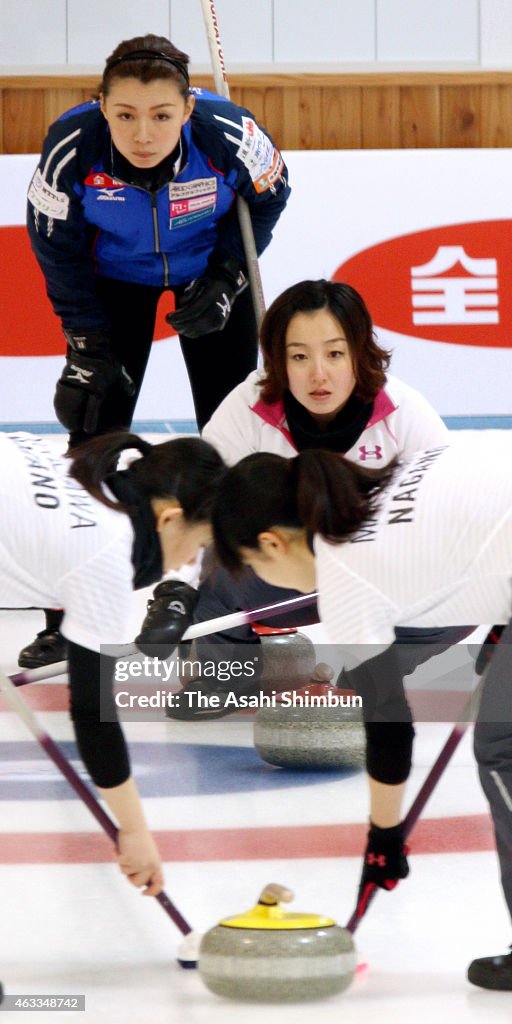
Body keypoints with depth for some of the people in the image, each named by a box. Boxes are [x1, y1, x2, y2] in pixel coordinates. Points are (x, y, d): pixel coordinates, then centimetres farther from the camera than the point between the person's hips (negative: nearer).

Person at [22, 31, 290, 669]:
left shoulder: (228, 135, -33)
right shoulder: (71, 147, -33)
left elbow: (267, 196, -10)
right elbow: (56, 246, -15)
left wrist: (224, 281, -15)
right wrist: (88, 346, -15)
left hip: (210, 267, 0)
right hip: (113, 275, 0)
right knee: (95, 424, -5)